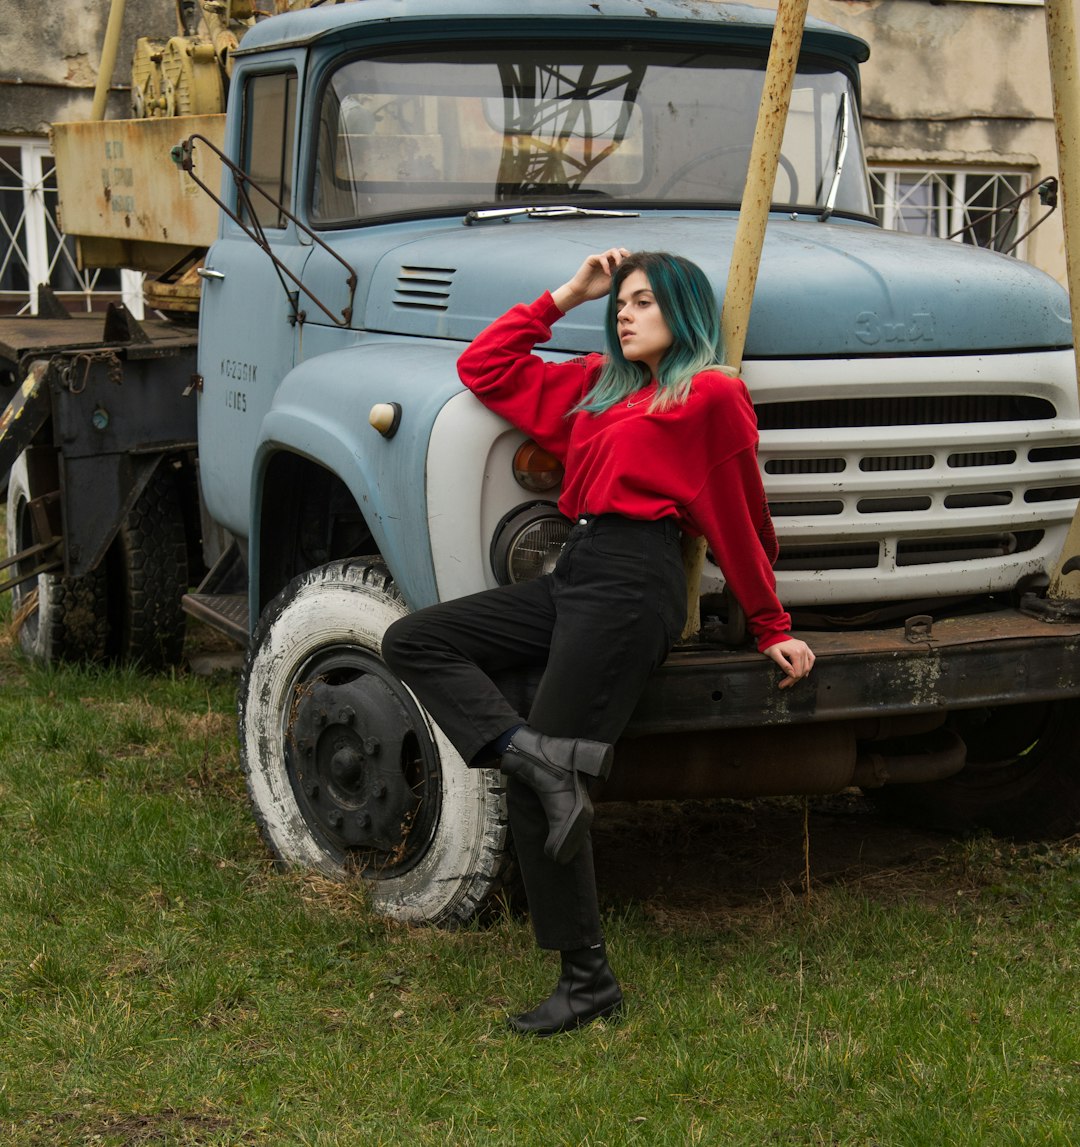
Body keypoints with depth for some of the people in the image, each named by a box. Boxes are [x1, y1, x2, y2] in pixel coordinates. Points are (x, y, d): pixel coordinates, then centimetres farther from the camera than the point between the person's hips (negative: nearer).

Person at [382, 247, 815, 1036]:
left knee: (537, 783, -12)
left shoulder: (711, 394, 0)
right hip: (574, 574, 8)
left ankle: (588, 979, -4)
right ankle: (529, 755, -20)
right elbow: (484, 368, 26)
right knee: (413, 641, -3)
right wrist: (566, 297, 22)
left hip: (633, 584, -8)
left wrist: (772, 631, 9)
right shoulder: (598, 386, 23)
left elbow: (742, 523, 4)